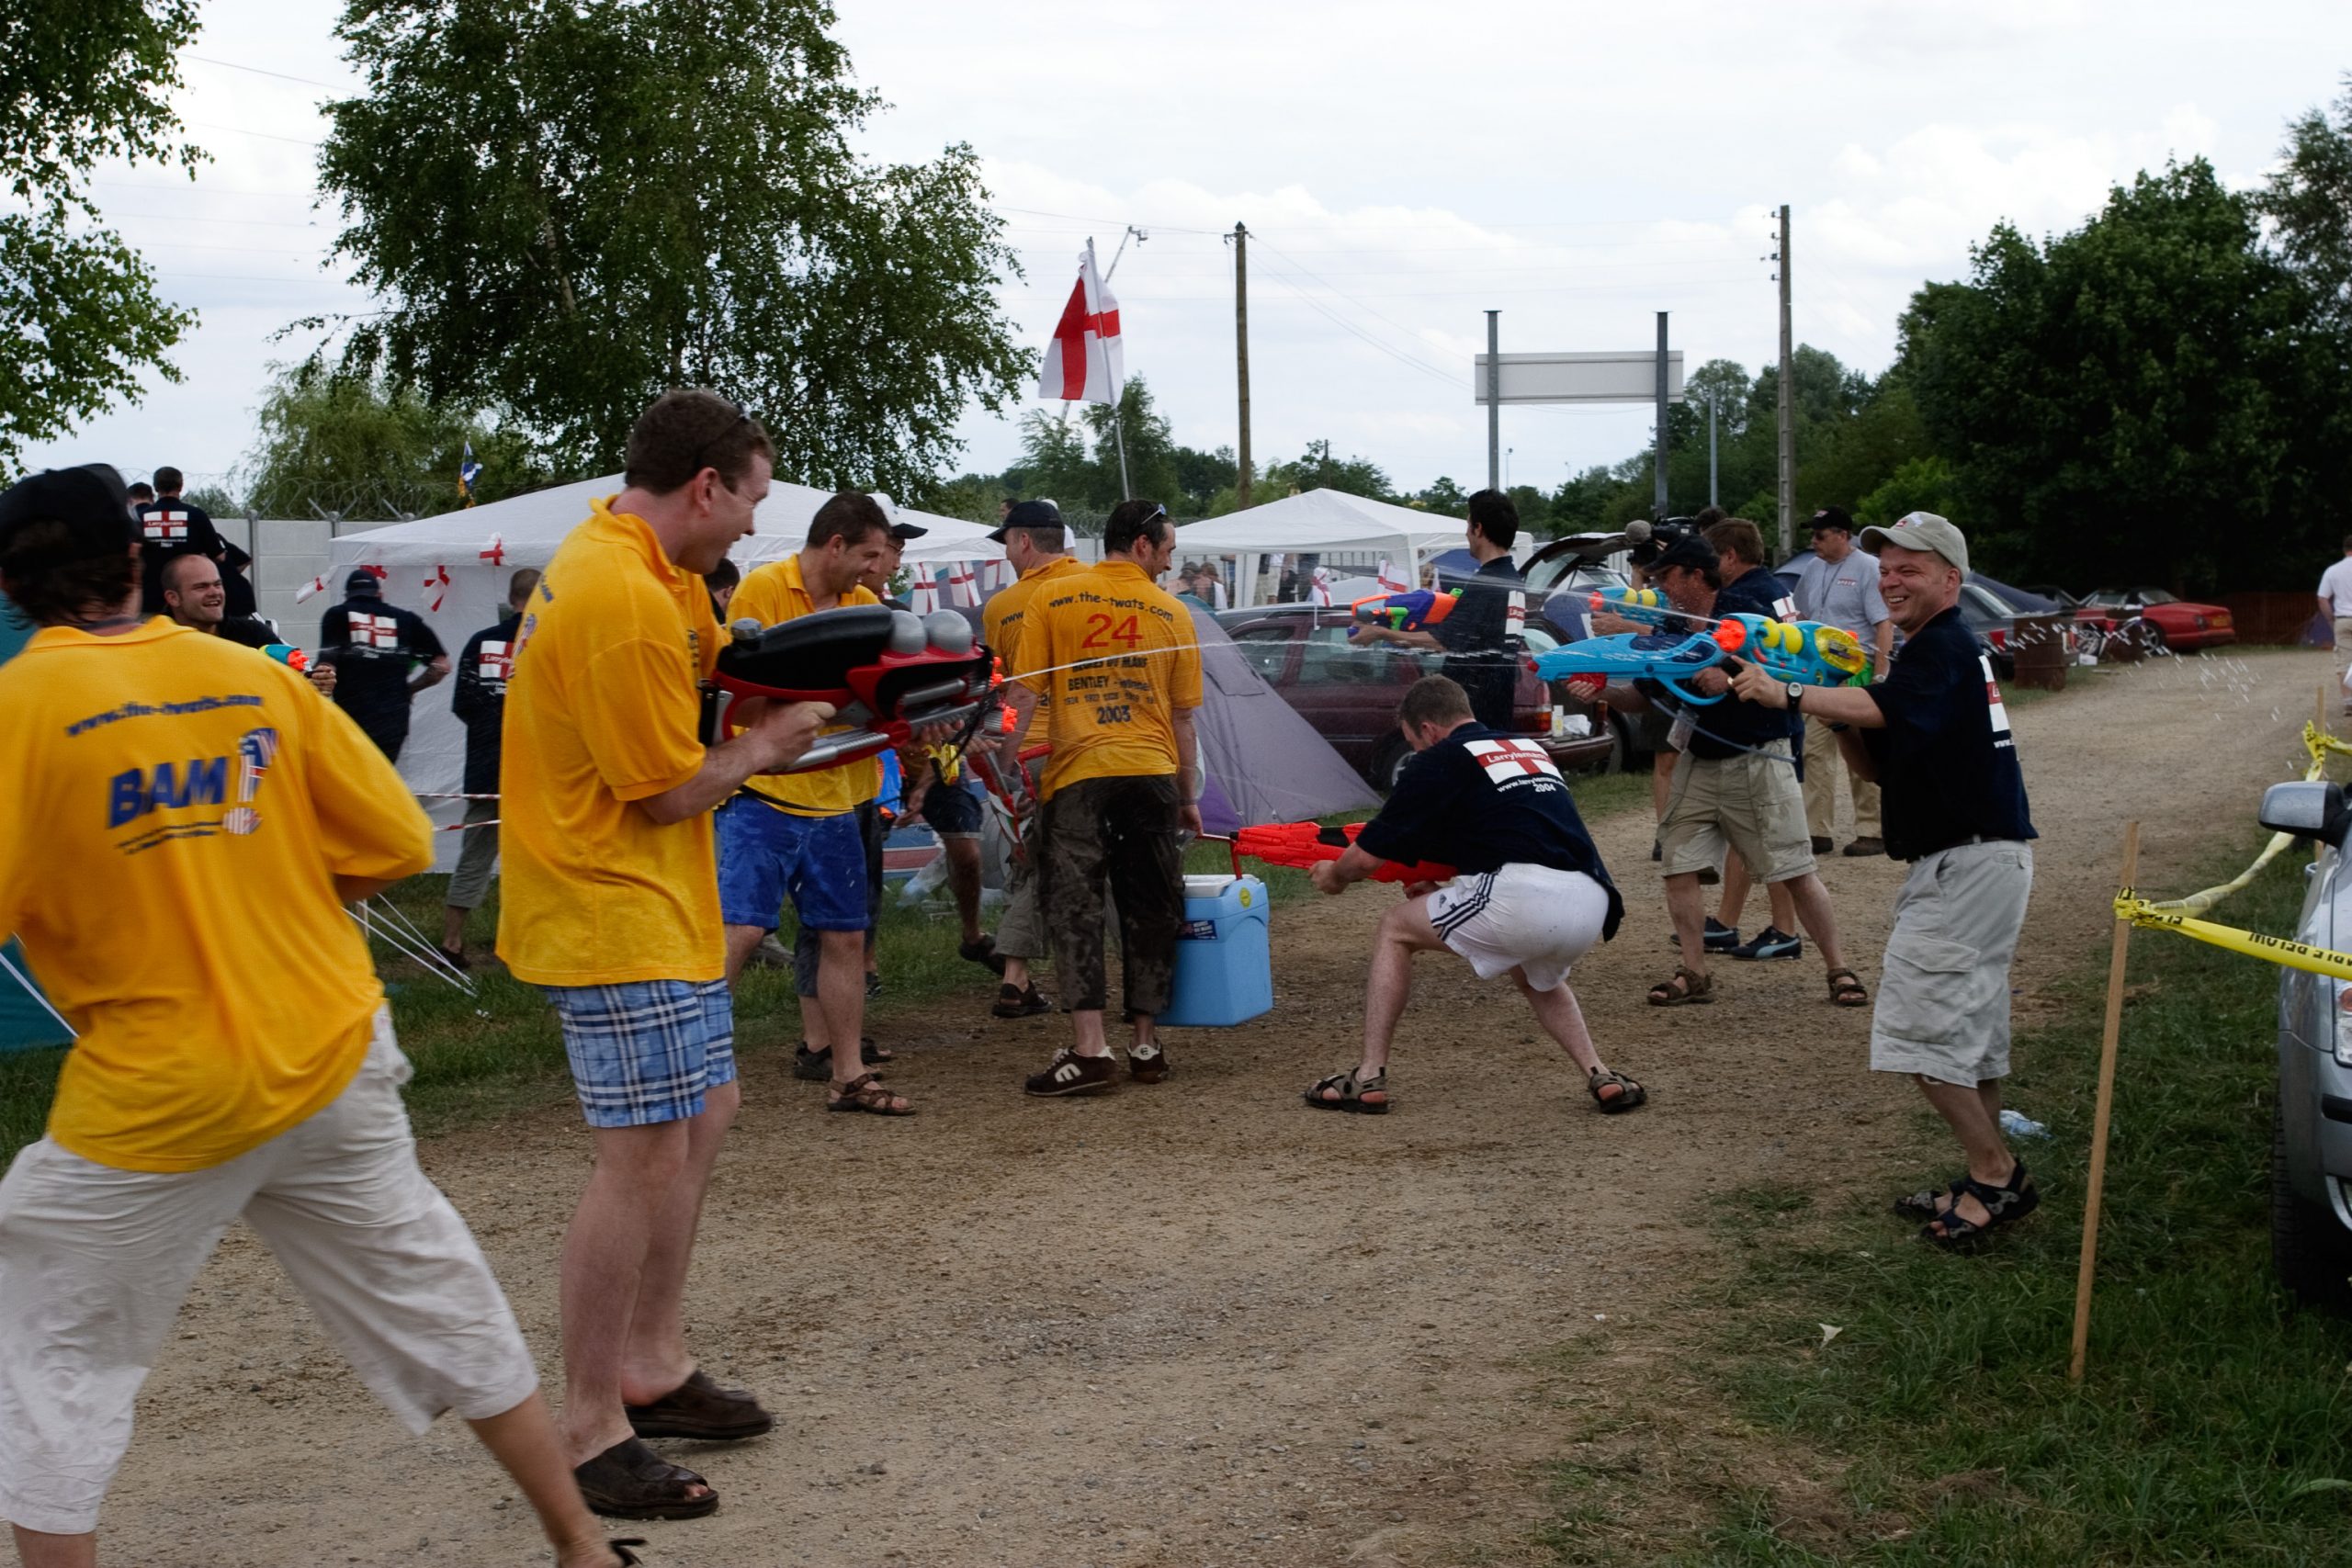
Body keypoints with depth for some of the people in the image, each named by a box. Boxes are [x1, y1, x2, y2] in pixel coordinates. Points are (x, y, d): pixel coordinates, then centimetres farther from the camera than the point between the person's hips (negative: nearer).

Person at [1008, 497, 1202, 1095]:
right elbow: (1182, 719, 12)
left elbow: (1025, 695, 0)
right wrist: (1189, 797, 21)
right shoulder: (1173, 612, 8)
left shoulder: (1052, 598, 4)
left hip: (1076, 774, -2)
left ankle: (1089, 1048, -12)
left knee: (1074, 904, -2)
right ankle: (1145, 1044, 16)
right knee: (1149, 909, 11)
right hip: (1152, 775, 2)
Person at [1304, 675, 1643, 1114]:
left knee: (1396, 929, 16)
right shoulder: (1530, 749, 29)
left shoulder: (1439, 761, 9)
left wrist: (1334, 876, 33)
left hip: (1524, 897, -7)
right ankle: (1600, 1076, 19)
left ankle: (1370, 1077, 12)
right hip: (1593, 909, 7)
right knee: (1537, 979, 38)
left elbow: (1368, 856, 11)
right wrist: (1439, 882, 49)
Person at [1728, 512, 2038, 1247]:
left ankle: (1996, 1174, -8)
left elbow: (1881, 708, -33)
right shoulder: (1933, 652, 19)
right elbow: (1877, 764, 16)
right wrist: (1836, 713, -1)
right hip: (1981, 859, 11)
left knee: (1918, 1021, -12)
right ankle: (1990, 1180, 22)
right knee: (1971, 1028, 15)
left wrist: (1787, 695, -37)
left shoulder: (1944, 647, -13)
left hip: (1968, 863, -11)